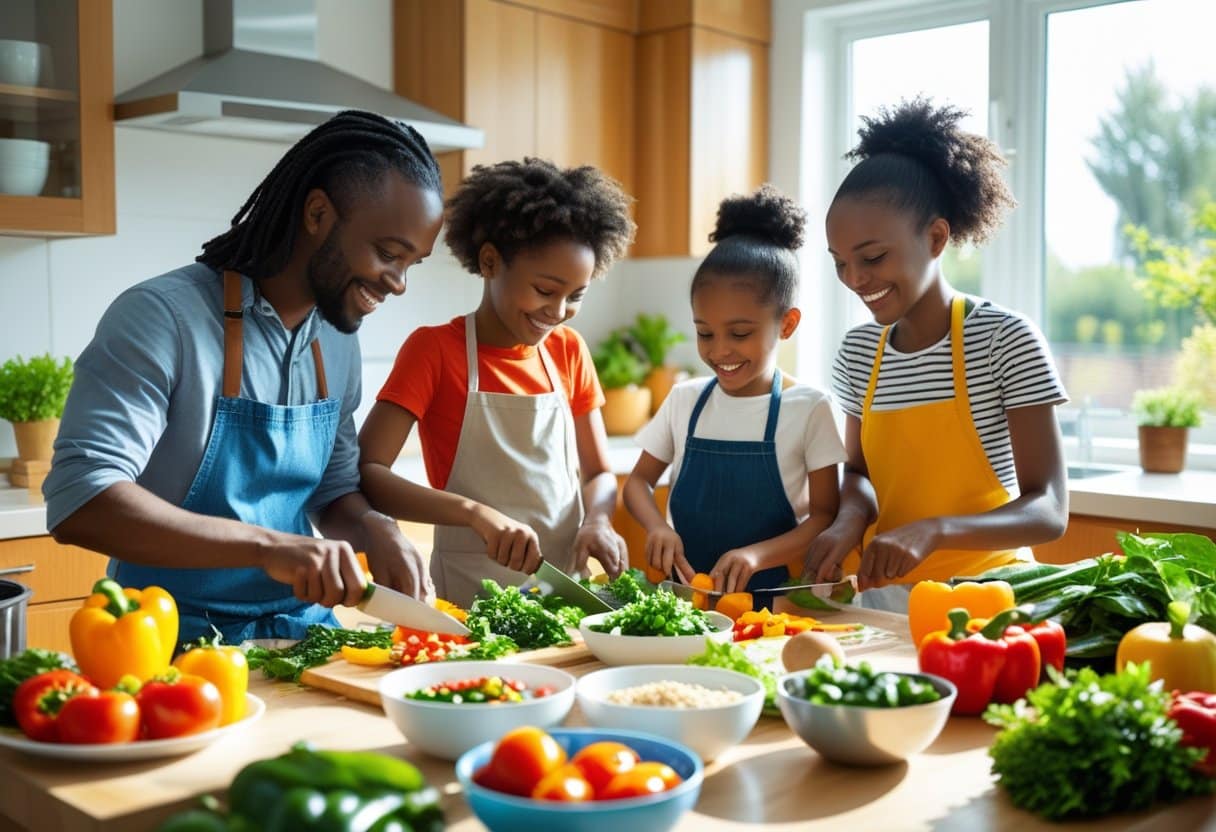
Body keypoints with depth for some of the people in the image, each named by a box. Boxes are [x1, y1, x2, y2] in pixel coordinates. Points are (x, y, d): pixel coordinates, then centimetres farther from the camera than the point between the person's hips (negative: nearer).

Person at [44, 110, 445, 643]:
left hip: (302, 633, 7)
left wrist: (373, 530, -5)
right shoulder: (163, 317, -15)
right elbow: (78, 500, -23)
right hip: (179, 642, -6)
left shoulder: (337, 338, 6)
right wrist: (269, 545, -30)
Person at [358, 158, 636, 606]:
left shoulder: (569, 350, 9)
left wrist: (596, 522, -7)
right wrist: (474, 512, -25)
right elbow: (365, 474, -12)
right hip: (469, 599, -3)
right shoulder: (434, 348, -5)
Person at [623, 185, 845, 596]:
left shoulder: (808, 407, -2)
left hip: (773, 596, -3)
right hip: (689, 590, 3)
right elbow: (639, 480, 14)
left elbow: (825, 515, -2)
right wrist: (657, 527, -7)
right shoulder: (684, 399, 7)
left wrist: (758, 555, -19)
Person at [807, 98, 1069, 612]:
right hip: (880, 592, 4)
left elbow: (1049, 511, -11)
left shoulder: (1006, 339, -8)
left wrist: (933, 531, -26)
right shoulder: (859, 350, 7)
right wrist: (852, 515, -5)